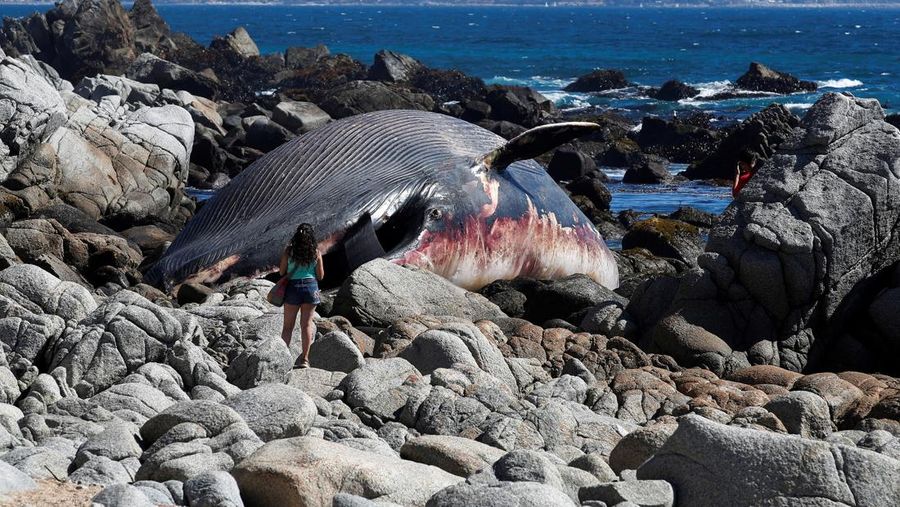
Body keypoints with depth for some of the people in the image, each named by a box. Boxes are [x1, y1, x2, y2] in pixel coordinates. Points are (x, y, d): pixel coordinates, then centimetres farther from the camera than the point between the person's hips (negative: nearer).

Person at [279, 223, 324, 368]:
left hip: (293, 287, -1)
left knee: (288, 325, 6)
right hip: (310, 287, 1)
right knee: (306, 324, 5)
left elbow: (282, 272, 0)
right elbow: (320, 276, 3)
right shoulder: (316, 253, -1)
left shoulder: (289, 250, -3)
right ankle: (304, 359, 2)